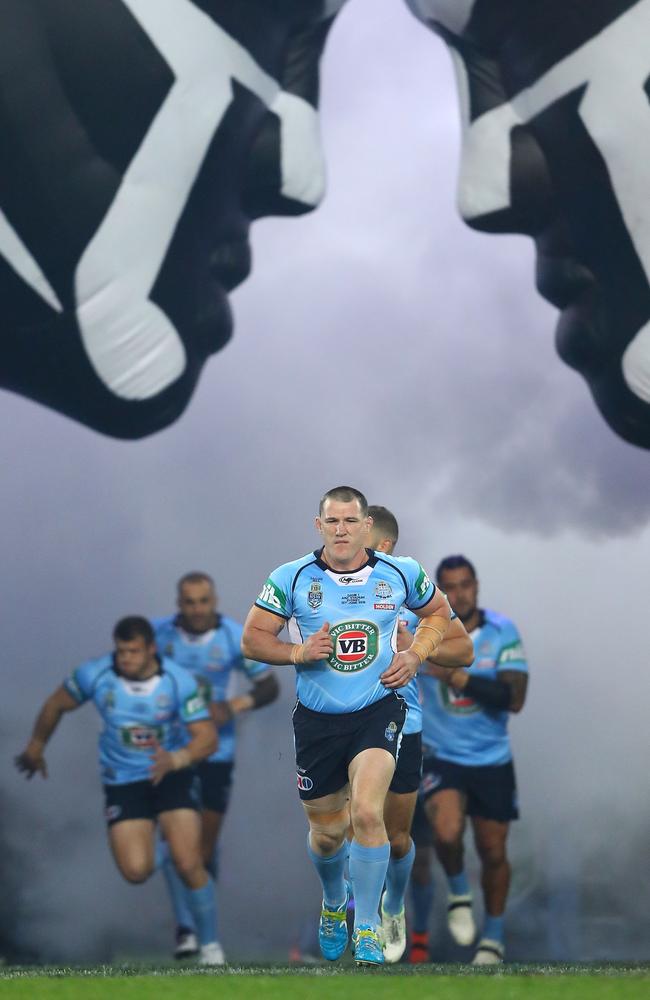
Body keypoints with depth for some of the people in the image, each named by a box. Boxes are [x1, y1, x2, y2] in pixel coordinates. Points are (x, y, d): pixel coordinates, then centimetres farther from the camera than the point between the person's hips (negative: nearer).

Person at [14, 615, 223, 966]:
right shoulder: (95, 675, -13)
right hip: (122, 783, 1)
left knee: (188, 864, -16)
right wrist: (35, 747, 19)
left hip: (171, 776, -1)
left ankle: (210, 946, 5)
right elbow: (56, 704, 5)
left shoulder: (179, 681, -17)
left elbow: (207, 737, -17)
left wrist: (175, 760, -37)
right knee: (136, 871, -15)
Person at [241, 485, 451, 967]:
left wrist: (415, 655, -1)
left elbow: (438, 611, 16)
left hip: (379, 710, -1)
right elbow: (253, 638, 0)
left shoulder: (401, 573, -2)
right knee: (327, 832, 11)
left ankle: (367, 928, -9)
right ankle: (334, 901, 46)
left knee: (367, 813, -22)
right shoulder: (291, 578, -5)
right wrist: (298, 652, -18)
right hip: (317, 719, 1)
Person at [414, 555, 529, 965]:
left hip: (492, 760, 1)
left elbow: (515, 698, -19)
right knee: (448, 832, -26)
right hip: (441, 757, -1)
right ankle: (459, 893, 6)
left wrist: (458, 677, -26)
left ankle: (493, 938, 32)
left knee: (493, 853, 10)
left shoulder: (502, 631, -11)